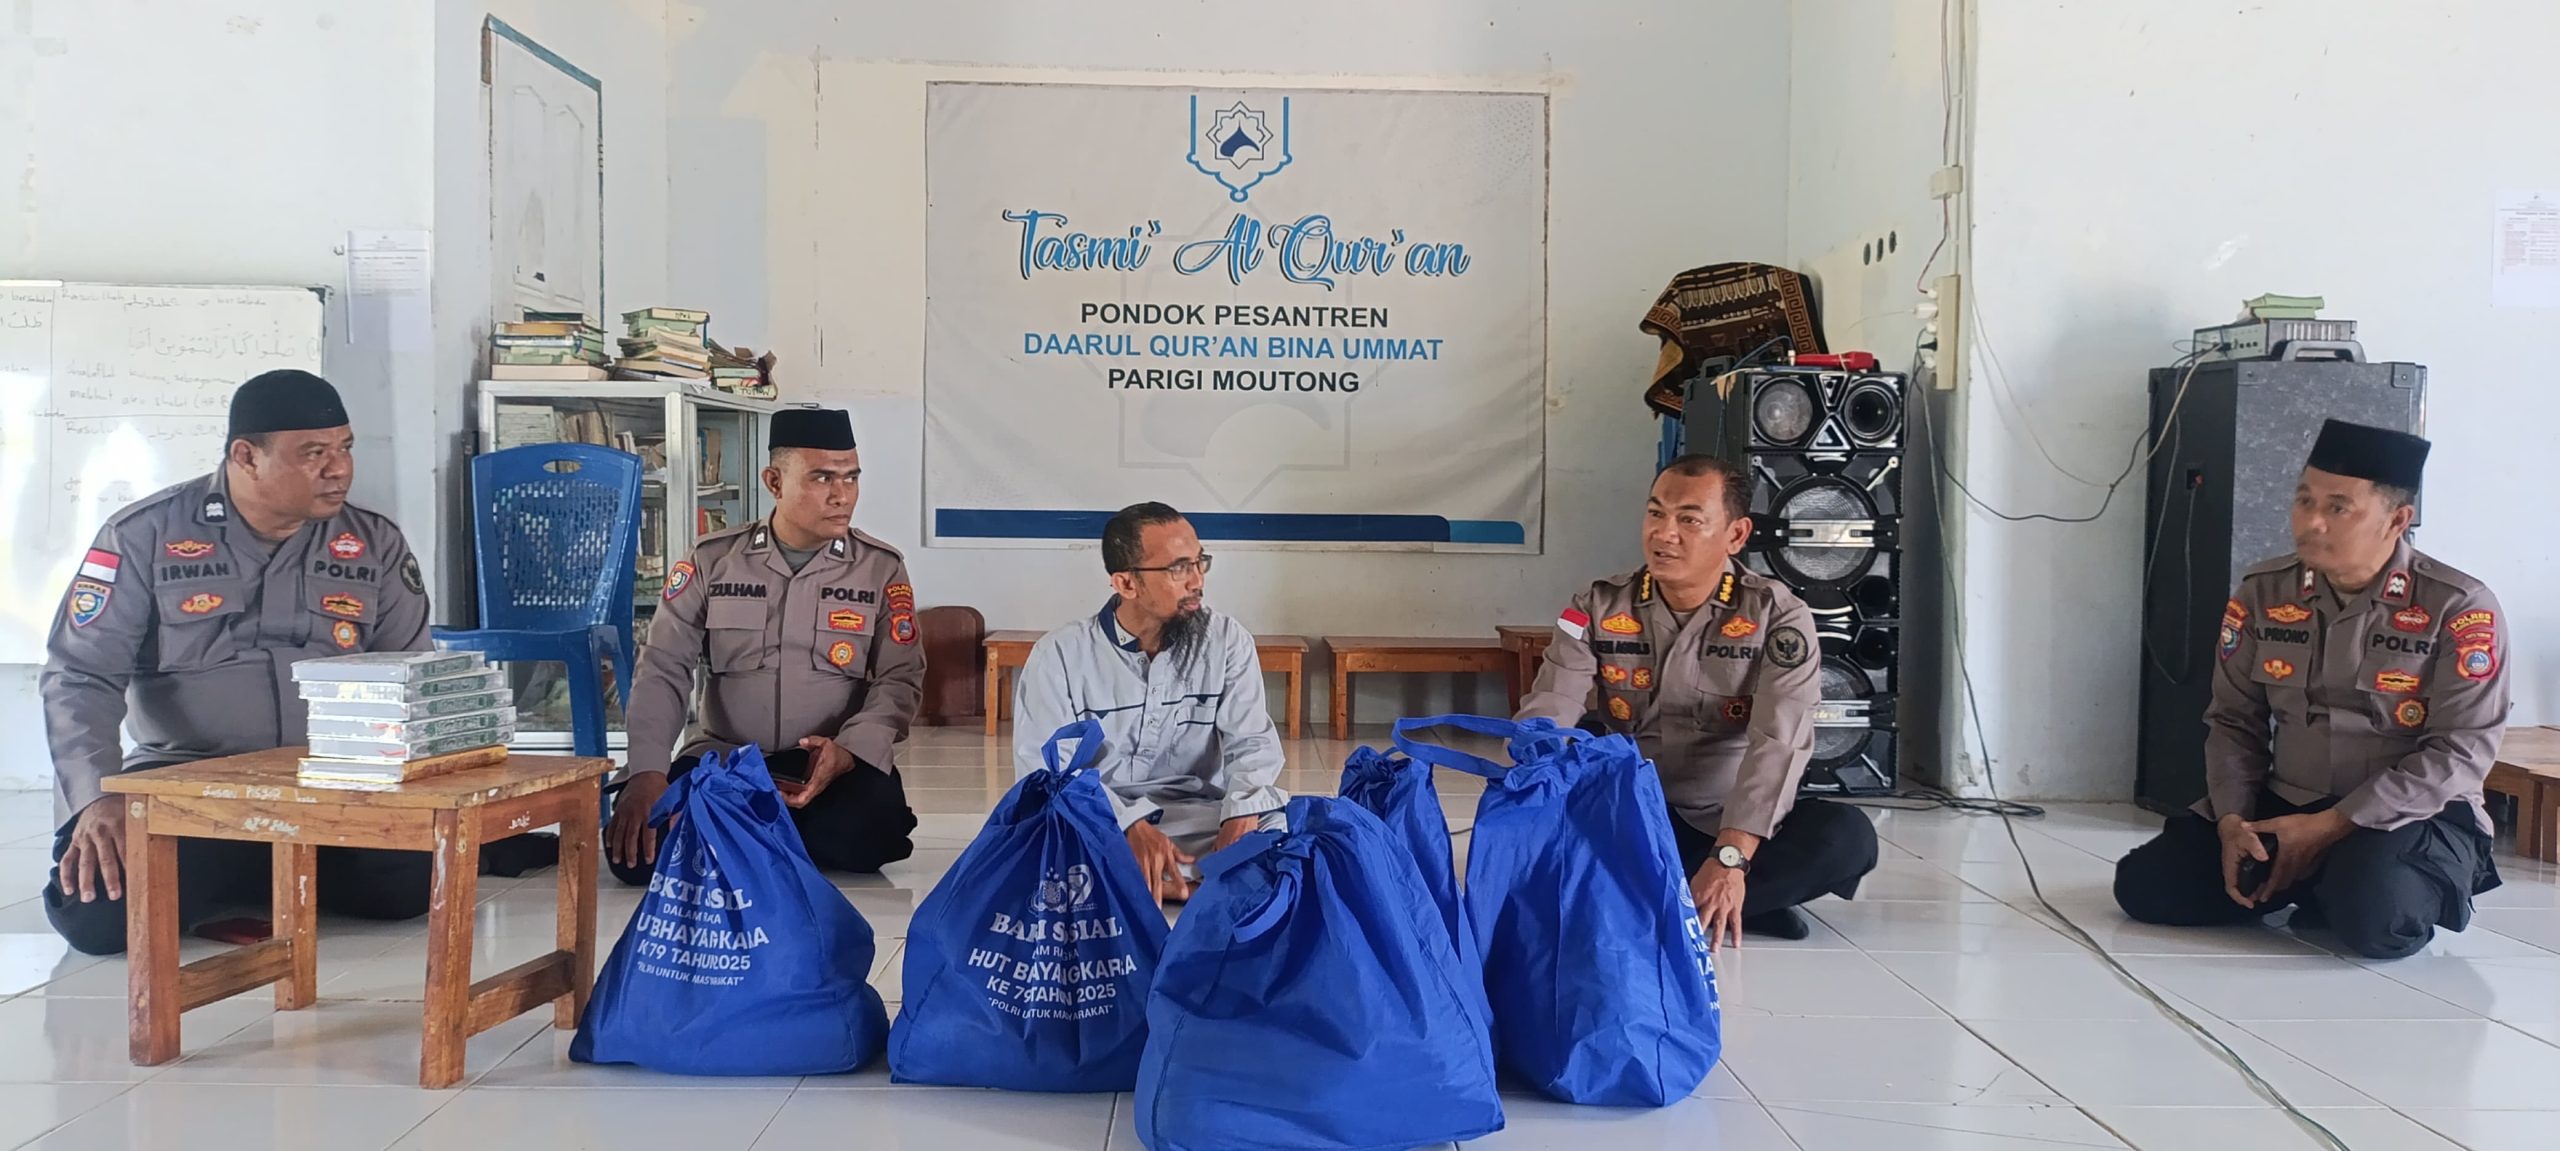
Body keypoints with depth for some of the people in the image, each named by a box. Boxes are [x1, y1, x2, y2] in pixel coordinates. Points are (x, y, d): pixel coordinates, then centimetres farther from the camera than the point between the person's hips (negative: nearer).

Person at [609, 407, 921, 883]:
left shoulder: (882, 568, 1)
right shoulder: (711, 561, 3)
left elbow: (900, 679, -3)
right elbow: (663, 671, 0)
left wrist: (849, 750, -23)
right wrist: (647, 772, -16)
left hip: (832, 765, -1)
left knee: (868, 831, -34)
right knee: (635, 850, -25)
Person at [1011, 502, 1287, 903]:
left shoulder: (1227, 640, 2)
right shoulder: (1059, 655, -4)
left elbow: (1252, 741, -5)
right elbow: (1045, 766, -12)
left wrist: (1243, 814, -28)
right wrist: (1130, 826, -29)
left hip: (1197, 820, 1)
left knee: (1278, 826, -28)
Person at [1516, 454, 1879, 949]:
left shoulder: (1779, 618, -11)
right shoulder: (1598, 609, -5)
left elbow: (1778, 744, -23)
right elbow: (1542, 720, -15)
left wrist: (1730, 858, -37)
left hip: (1730, 827, 0)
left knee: (1848, 836, -28)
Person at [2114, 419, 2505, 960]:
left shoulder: (2459, 608, -11)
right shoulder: (2262, 593, 1)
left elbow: (2460, 750, -15)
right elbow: (2233, 721, 6)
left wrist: (2331, 827, -21)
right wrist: (2232, 820, -12)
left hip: (2409, 815, -4)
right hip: (2283, 807, 5)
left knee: (2374, 916, -37)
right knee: (2143, 884, -13)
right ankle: (2314, 886, 8)